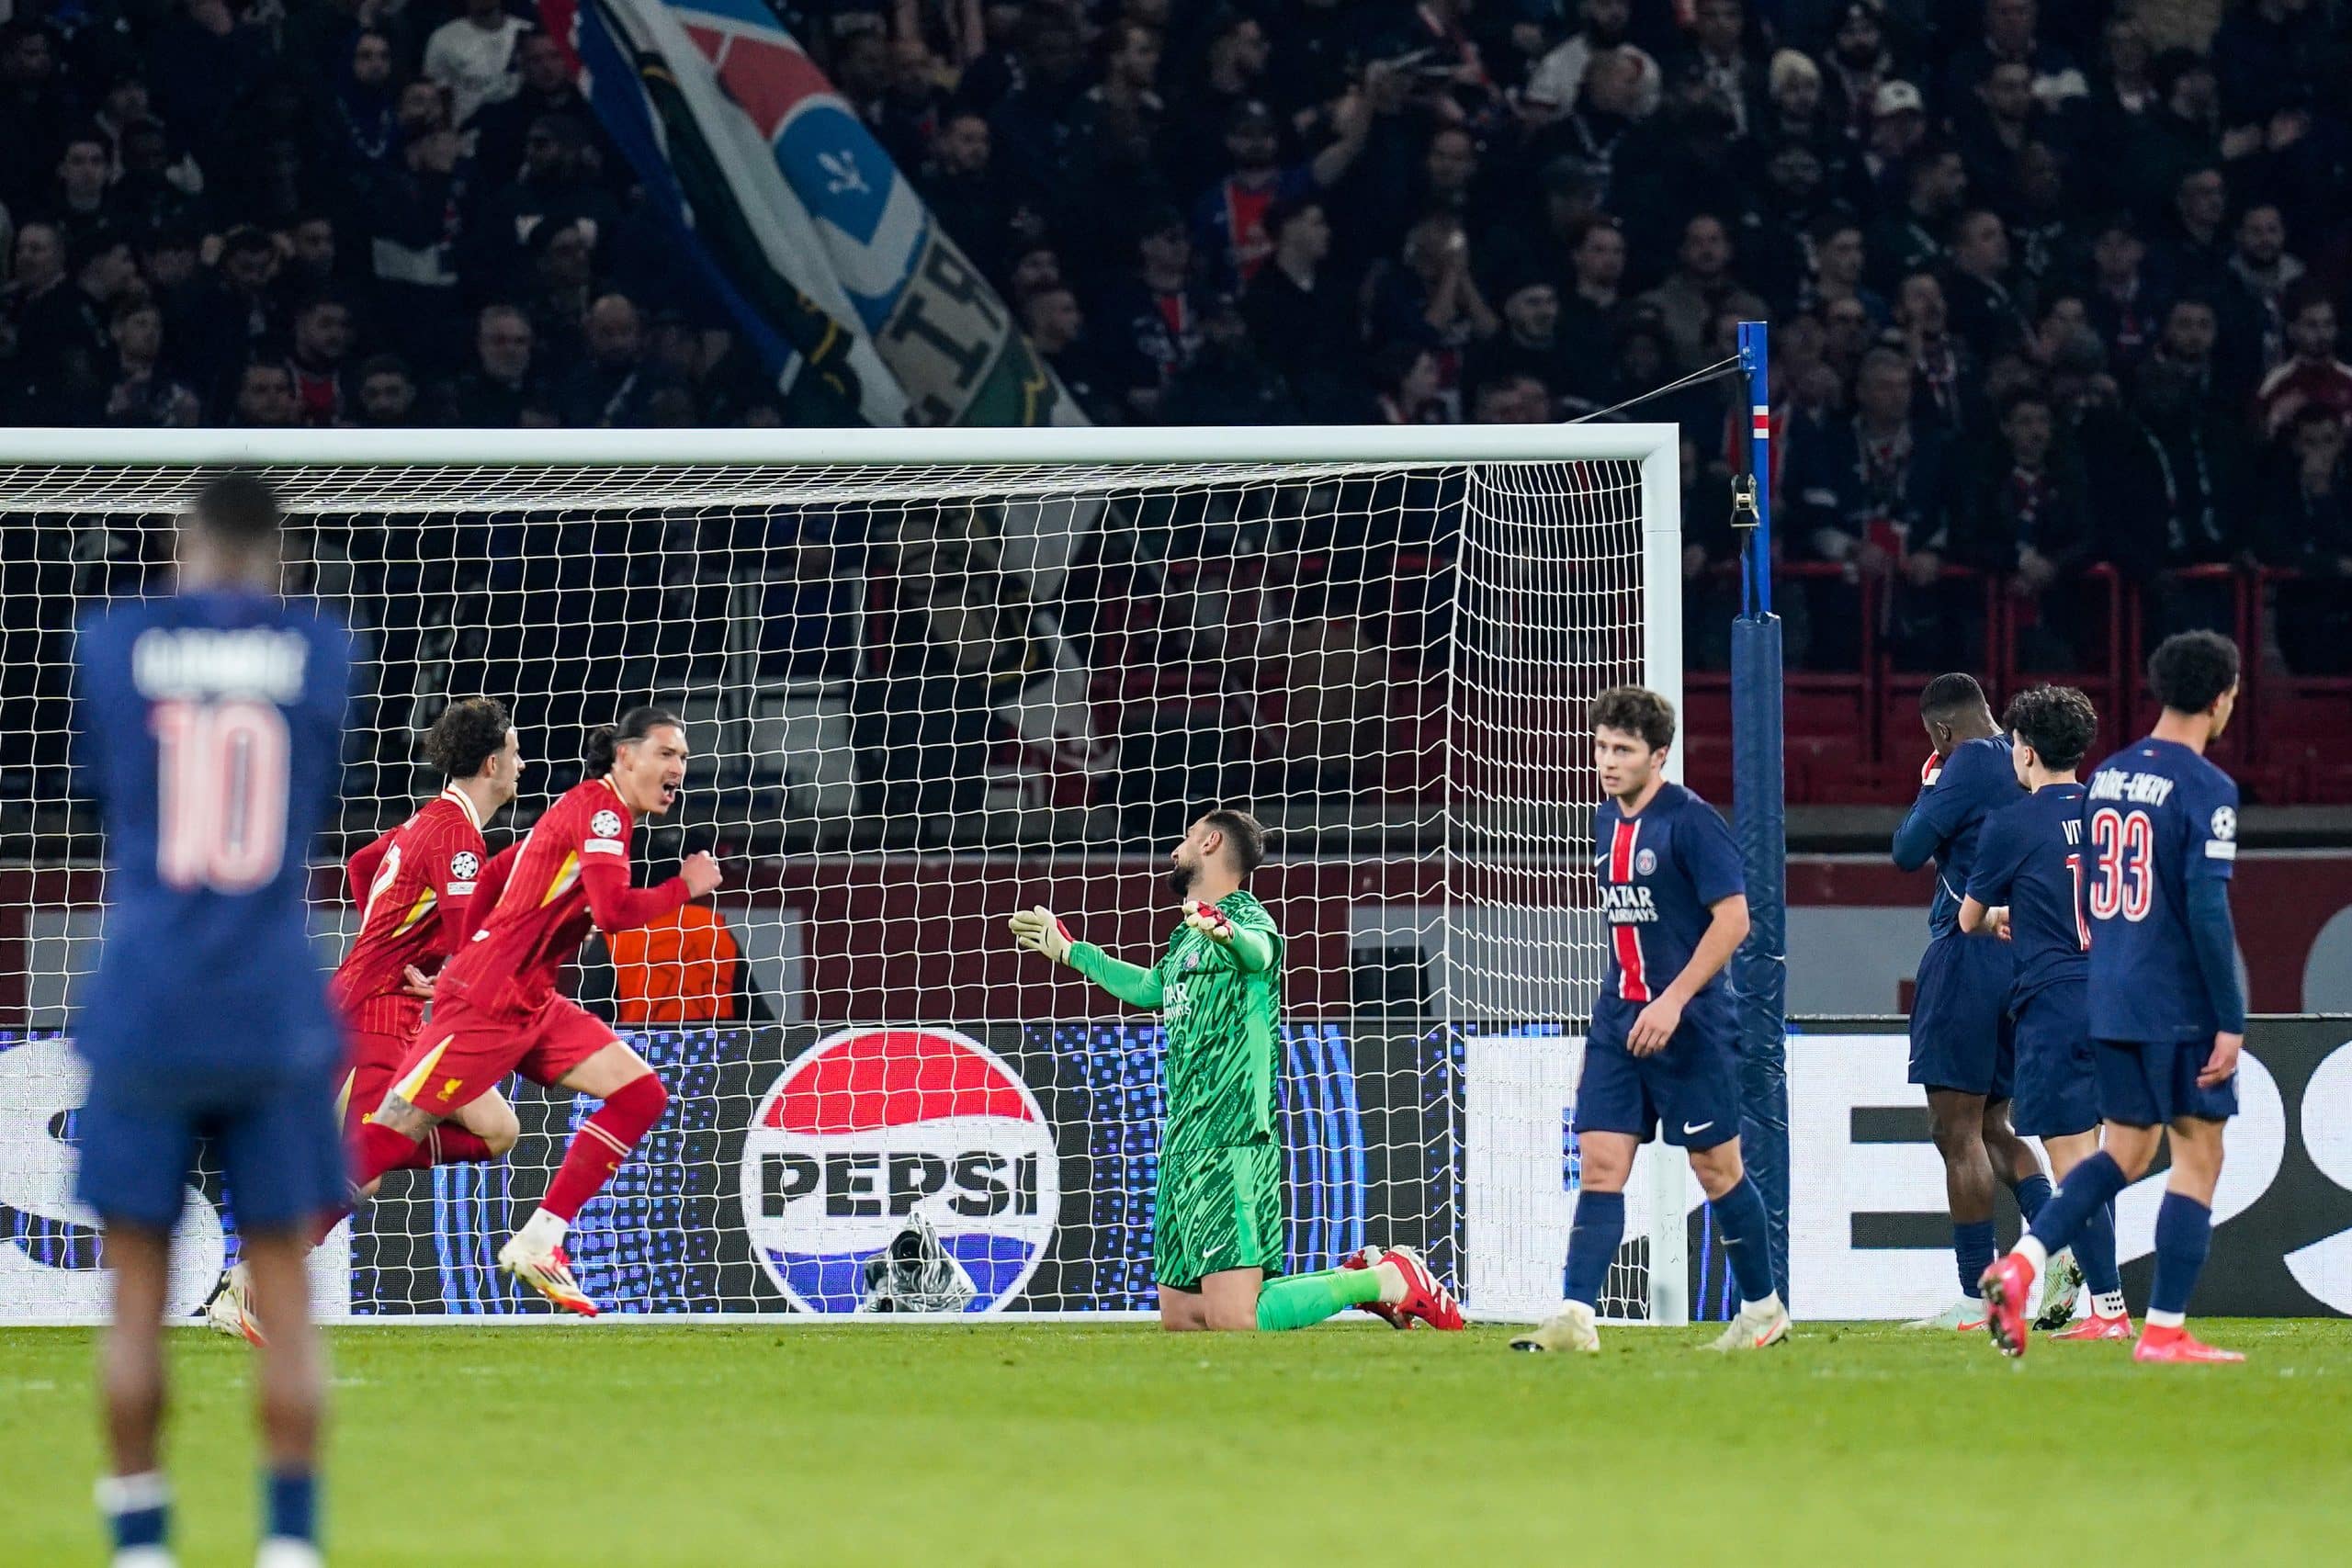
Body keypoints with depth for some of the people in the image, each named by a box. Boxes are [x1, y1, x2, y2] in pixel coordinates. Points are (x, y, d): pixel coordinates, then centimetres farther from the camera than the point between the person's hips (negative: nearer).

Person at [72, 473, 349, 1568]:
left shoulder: (113, 643, 1)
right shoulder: (320, 652, 2)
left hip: (143, 1012, 0)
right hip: (273, 1014, 0)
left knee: (137, 1288, 6)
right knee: (284, 1289, 4)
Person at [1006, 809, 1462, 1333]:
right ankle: (1358, 1276, 15)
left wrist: (1225, 932, -56)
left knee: (1232, 1320, -20)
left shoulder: (1243, 914, -7)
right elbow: (1148, 987, 43)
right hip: (1184, 1143, 10)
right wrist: (1069, 950, 54)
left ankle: (1386, 1281, -4)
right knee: (1179, 1315, 5)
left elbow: (1259, 952, -32)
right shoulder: (1186, 935, 21)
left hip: (1231, 1141, -10)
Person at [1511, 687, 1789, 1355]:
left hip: (1688, 1024, -7)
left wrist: (1673, 1000, -21)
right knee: (1599, 1164, -4)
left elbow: (1733, 918, -16)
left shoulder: (1690, 820, -12)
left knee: (1717, 1167, 4)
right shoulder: (1607, 823, 11)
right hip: (1618, 1021, 7)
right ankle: (1576, 1318, -11)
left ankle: (1764, 1308, 19)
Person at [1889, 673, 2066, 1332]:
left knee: (1958, 1131, -6)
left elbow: (1909, 851, -8)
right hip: (2029, 959, 9)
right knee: (1992, 1127, 17)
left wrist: (1930, 787, 6)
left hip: (1970, 950, -9)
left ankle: (1978, 1298, -9)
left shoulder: (1973, 760, -9)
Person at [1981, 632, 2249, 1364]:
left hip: (2108, 1002, 7)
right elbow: (2208, 911, -19)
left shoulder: (2106, 776, 9)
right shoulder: (2206, 789, -13)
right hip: (2179, 1007, -7)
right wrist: (2230, 1021, -16)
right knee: (2198, 1155, 3)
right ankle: (2164, 1331, 2)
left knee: (2126, 1151, 16)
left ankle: (2022, 1262, -4)